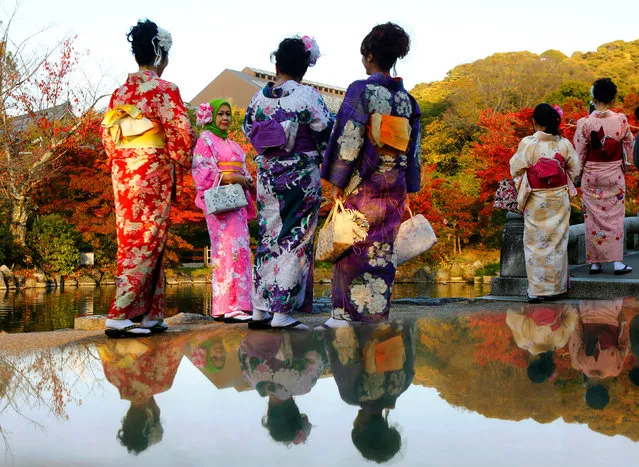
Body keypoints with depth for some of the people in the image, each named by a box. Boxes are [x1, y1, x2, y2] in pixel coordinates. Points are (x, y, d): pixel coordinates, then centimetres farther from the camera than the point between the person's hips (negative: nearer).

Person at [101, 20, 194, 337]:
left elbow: (107, 133, 12)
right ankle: (121, 316, -8)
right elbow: (180, 134, -13)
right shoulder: (164, 90, -9)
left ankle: (148, 315, 14)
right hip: (154, 175, -7)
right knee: (146, 245, -3)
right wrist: (182, 164, 3)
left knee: (133, 242, 10)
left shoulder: (120, 93, 10)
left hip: (123, 176, 7)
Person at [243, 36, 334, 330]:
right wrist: (325, 160, 11)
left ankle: (259, 309, 11)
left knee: (268, 237, 11)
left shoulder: (259, 97, 4)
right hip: (301, 177, -5)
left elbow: (249, 130, 15)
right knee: (295, 240, -1)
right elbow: (328, 131, -7)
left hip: (267, 175, 5)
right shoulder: (306, 96, -10)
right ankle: (282, 311, -3)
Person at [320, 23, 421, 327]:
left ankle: (345, 313, 2)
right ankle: (377, 314, 11)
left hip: (362, 184, -5)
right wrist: (408, 186, 18)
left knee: (352, 245, 1)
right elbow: (413, 146, 12)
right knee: (382, 249, 8)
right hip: (394, 186, 5)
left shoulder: (361, 90, -9)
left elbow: (349, 138, -14)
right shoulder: (406, 98, 10)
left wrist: (337, 182, -10)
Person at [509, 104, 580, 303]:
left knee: (535, 243, 5)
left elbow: (516, 169, -6)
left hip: (536, 201, -2)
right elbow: (574, 170, 6)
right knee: (557, 241, 13)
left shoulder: (527, 143, -13)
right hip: (559, 199, 3)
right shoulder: (564, 144, -5)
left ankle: (537, 290, 5)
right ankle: (556, 285, 20)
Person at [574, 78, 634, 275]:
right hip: (614, 175, 0)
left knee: (593, 217, 7)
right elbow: (628, 145, 6)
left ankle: (594, 262, 10)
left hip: (591, 176, 0)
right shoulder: (620, 120, -8)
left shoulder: (585, 123, -11)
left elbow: (579, 152, -4)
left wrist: (579, 173, 10)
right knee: (615, 217, 7)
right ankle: (617, 261, 5)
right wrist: (625, 165, 22)